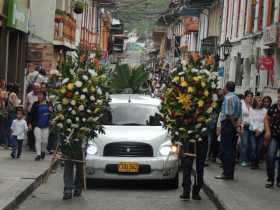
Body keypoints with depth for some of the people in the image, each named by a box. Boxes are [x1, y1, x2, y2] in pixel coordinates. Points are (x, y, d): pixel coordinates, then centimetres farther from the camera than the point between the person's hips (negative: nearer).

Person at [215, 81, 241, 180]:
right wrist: (238, 125, 7)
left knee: (225, 150, -6)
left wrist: (235, 125, -12)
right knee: (232, 149, 11)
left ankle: (227, 173, -7)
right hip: (235, 125, 9)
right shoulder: (237, 98, 17)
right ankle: (230, 173, 15)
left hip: (227, 124, -9)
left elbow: (228, 113, -19)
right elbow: (239, 114, 12)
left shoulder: (228, 97, -11)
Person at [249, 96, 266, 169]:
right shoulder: (252, 111, 6)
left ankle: (257, 163, 7)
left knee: (259, 148, -3)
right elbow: (251, 121, 1)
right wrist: (255, 129, -10)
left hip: (261, 132, 0)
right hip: (253, 131, 0)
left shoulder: (264, 111, 3)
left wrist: (260, 130, -8)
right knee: (253, 147, -12)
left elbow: (264, 122, -1)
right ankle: (253, 163, -7)